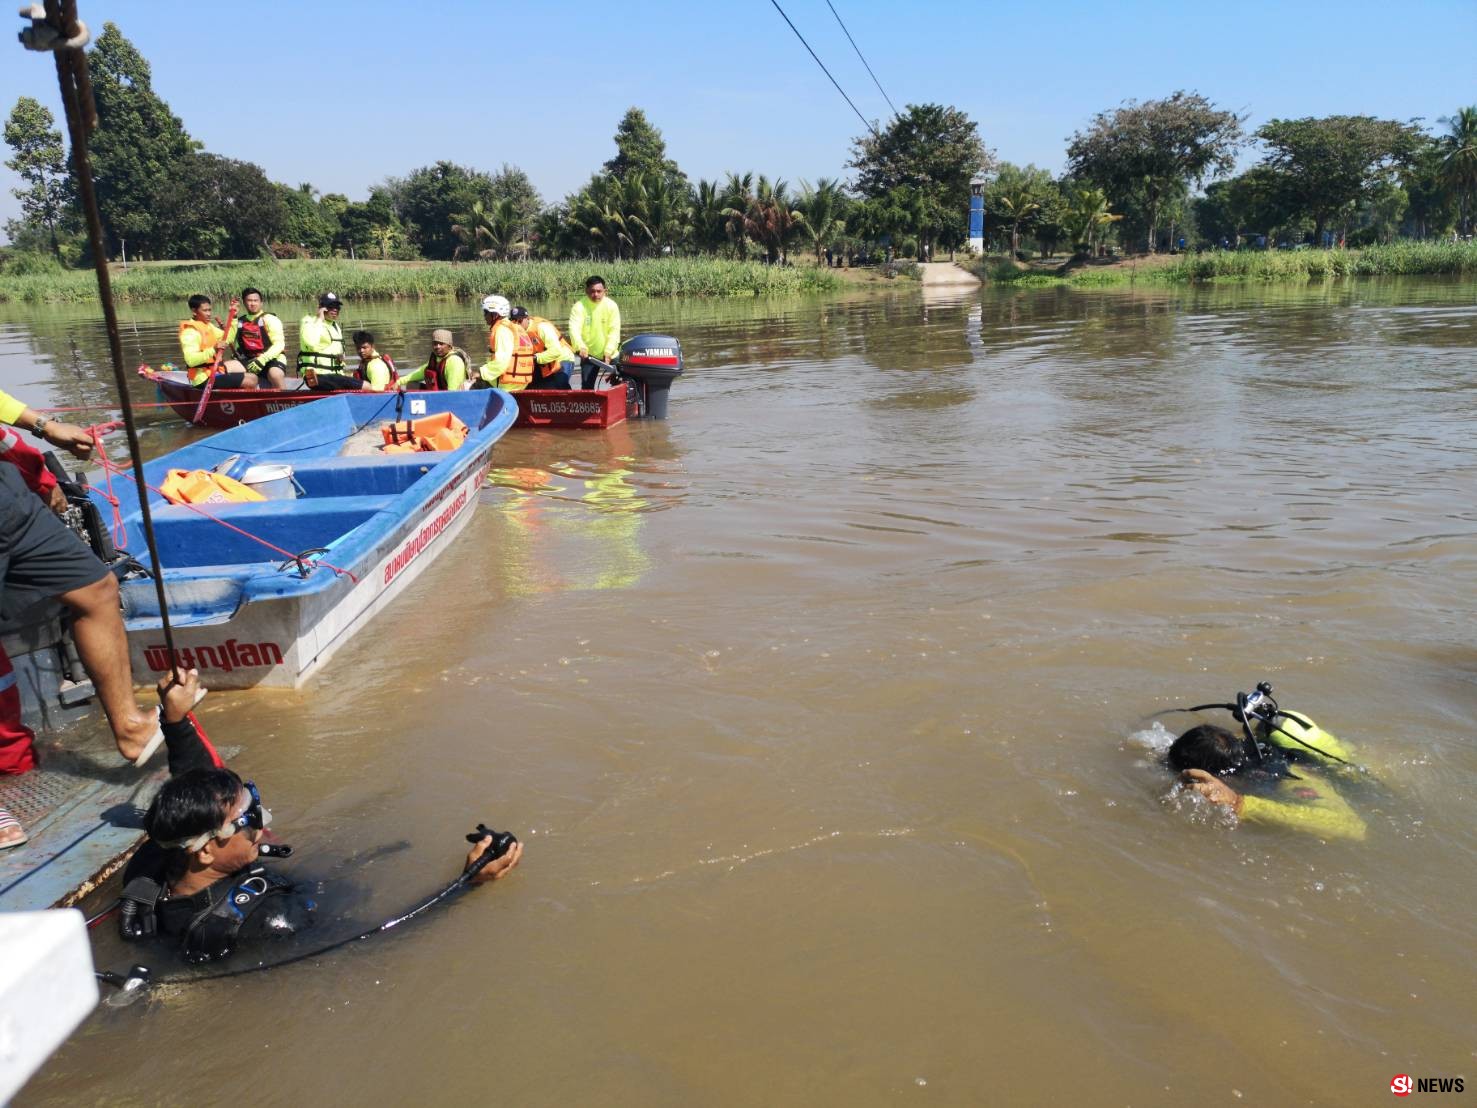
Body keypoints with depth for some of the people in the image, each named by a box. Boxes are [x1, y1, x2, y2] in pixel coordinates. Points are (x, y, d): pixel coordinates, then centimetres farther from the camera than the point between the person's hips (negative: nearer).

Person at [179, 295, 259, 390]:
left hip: (213, 369, 12)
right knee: (252, 380, -16)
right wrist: (213, 349, -42)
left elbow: (228, 338, 17)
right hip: (206, 378, -11)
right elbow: (190, 360, -32)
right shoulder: (190, 331, -20)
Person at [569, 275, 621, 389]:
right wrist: (580, 347, -40)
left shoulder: (611, 306, -9)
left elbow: (614, 331, -13)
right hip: (589, 354, 0)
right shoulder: (579, 306, -11)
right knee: (586, 386, -1)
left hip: (610, 354, 0)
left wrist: (608, 351, -26)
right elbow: (574, 329, -22)